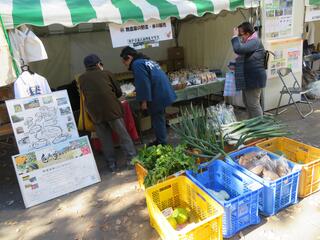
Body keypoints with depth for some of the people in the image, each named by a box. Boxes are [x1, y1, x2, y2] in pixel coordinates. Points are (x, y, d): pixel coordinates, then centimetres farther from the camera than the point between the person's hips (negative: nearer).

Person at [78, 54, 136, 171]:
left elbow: (84, 95, 19)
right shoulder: (106, 73, 8)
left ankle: (112, 163, 17)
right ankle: (132, 158, 9)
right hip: (112, 109, -2)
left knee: (105, 139, 12)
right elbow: (119, 92, 11)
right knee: (123, 135, 7)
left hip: (95, 112, 2)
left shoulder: (81, 78, 12)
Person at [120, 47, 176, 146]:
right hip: (163, 93, 10)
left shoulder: (137, 64, -12)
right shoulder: (146, 60, 19)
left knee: (157, 120, 1)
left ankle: (162, 143, 12)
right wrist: (137, 91, 36)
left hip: (157, 96, -10)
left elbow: (143, 83, -21)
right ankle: (161, 140, 30)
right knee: (159, 118, 19)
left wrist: (144, 100, -17)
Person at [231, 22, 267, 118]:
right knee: (247, 103, 18)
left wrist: (235, 36, -16)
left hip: (254, 79, -11)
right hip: (247, 79, 11)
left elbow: (238, 49, -31)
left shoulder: (255, 42, -15)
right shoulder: (248, 42, 17)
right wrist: (235, 65, 10)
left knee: (253, 104, -5)